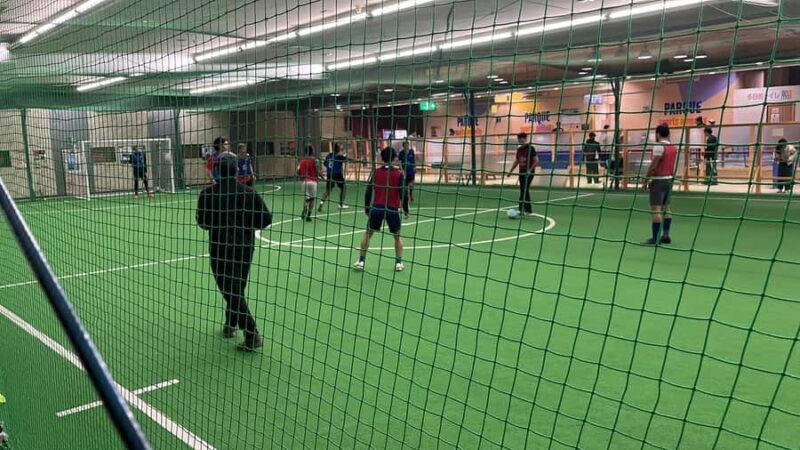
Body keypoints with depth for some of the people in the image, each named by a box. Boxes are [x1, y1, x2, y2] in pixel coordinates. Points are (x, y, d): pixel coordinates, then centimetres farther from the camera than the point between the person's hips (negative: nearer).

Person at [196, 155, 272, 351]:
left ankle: (252, 335, -10)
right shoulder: (248, 193, -3)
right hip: (245, 247, 3)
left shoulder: (208, 194, -8)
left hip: (220, 249, -3)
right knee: (237, 289, 20)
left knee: (232, 292, -2)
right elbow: (265, 220, -3)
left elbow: (202, 222, 1)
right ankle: (230, 326, 34)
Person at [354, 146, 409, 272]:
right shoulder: (398, 173, -4)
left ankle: (361, 261, 11)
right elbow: (403, 194, -7)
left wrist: (367, 209, 12)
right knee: (397, 236, 17)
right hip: (392, 209, -1)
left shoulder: (375, 172, 1)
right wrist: (406, 210, 4)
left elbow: (368, 193, 1)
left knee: (368, 234, 14)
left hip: (376, 208, 1)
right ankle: (399, 263, 15)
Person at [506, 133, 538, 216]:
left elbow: (536, 161, -12)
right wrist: (511, 171, 19)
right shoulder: (519, 149, 11)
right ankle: (528, 209, 15)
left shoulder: (530, 148, -9)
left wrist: (530, 170, -20)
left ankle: (522, 209, -14)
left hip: (529, 172, -7)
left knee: (524, 190, -14)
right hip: (521, 172, 7)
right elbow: (517, 161, 22)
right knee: (524, 191, 7)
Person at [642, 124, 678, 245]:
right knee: (666, 208, 12)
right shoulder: (674, 148, 11)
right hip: (669, 179, 8)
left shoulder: (659, 146, -13)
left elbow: (653, 166, -17)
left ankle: (655, 238, -8)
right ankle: (666, 236, 14)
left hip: (659, 180, -8)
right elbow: (673, 165, 14)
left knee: (656, 210, -7)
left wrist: (645, 180, -11)